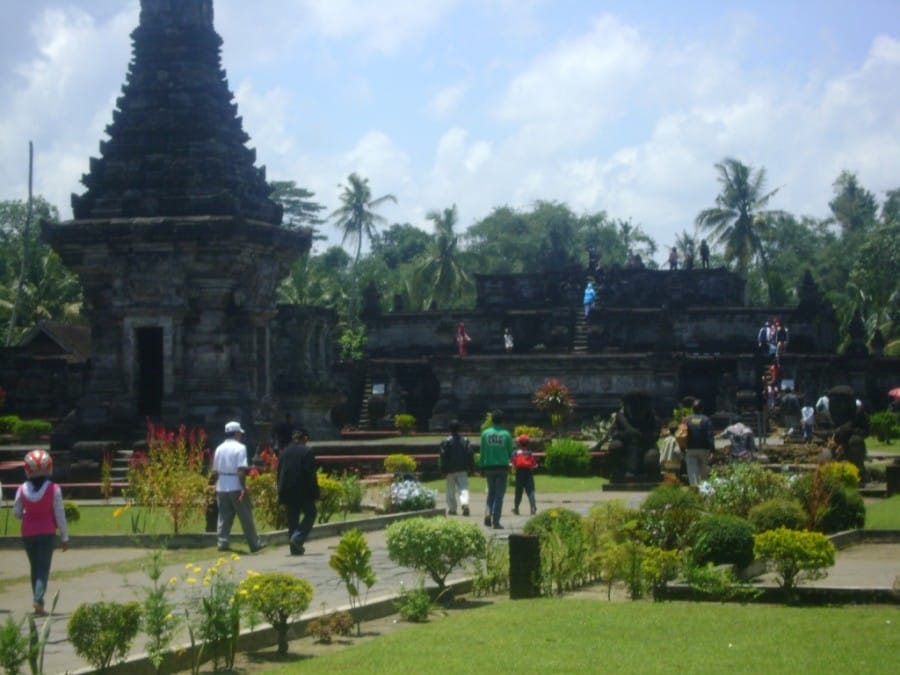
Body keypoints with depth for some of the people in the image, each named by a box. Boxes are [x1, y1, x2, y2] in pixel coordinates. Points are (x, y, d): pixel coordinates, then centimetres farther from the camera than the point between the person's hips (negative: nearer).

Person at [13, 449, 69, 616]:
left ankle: (38, 602, 15)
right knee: (43, 568, -1)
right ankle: (38, 600, -20)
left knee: (34, 568, 14)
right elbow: (59, 514, -6)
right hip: (47, 532, -3)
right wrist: (65, 537, 1)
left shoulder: (22, 489, -5)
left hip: (28, 533, 3)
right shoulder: (54, 489, -11)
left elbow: (16, 513, 4)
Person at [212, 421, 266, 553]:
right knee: (246, 517, 2)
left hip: (221, 487, 5)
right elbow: (241, 470, -17)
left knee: (224, 517, 9)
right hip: (236, 487, -5)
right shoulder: (240, 448, -9)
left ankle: (223, 543, 4)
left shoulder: (219, 448, 9)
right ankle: (254, 543, 7)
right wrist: (244, 487, -17)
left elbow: (215, 471, 9)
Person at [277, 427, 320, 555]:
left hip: (288, 491, 5)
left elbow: (279, 473, 8)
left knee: (292, 519, 9)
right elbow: (311, 473, -11)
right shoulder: (307, 451, -8)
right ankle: (298, 538, -11)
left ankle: (295, 548, 9)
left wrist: (281, 491, 13)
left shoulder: (284, 452, 6)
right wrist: (314, 492, -7)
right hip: (304, 491, -5)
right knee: (310, 514, 8)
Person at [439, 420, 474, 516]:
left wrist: (443, 469, 0)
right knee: (463, 488, -2)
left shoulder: (445, 442, -6)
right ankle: (465, 503, -28)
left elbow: (443, 457, -7)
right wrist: (472, 468, 8)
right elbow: (470, 454, 2)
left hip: (451, 470, -2)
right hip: (462, 470, 2)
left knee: (451, 490, 10)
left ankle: (452, 509, 15)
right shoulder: (465, 441, 3)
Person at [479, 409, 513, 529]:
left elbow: (482, 452, 1)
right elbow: (510, 453, 4)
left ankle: (488, 512, -7)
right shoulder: (506, 434, -3)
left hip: (489, 467, 2)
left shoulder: (485, 433, -1)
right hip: (502, 467, -2)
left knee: (491, 492, 17)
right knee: (499, 494, 2)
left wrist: (482, 467, 9)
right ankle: (496, 521, -2)